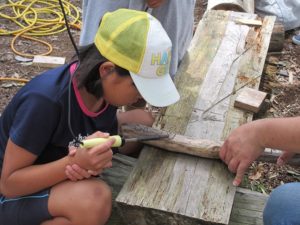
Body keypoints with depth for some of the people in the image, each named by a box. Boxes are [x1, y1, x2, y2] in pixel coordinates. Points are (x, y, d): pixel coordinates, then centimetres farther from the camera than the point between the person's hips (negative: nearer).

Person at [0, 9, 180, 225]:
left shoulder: (101, 86, -15)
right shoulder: (45, 100, -34)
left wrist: (99, 158, -24)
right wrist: (75, 162, -39)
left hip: (64, 177, 7)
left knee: (141, 119, 1)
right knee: (95, 199, -36)